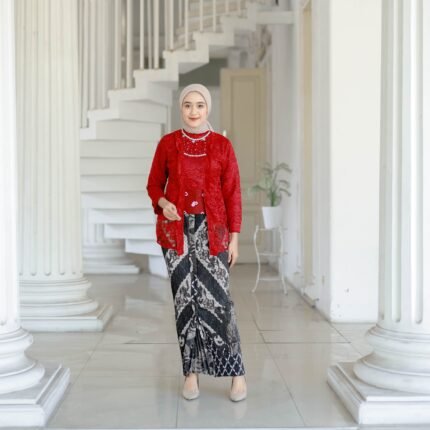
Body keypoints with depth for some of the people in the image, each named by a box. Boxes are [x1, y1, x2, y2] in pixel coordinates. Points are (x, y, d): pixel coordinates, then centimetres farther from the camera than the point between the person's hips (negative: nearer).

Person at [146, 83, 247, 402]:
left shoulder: (222, 145, 3)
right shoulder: (168, 143, 5)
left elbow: (233, 194, 3)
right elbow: (154, 184, 12)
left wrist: (234, 237, -2)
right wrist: (163, 203, -10)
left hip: (211, 229, -1)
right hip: (176, 229, 1)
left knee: (217, 298, -7)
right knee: (184, 298, 2)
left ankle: (236, 372, 2)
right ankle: (191, 372, 12)